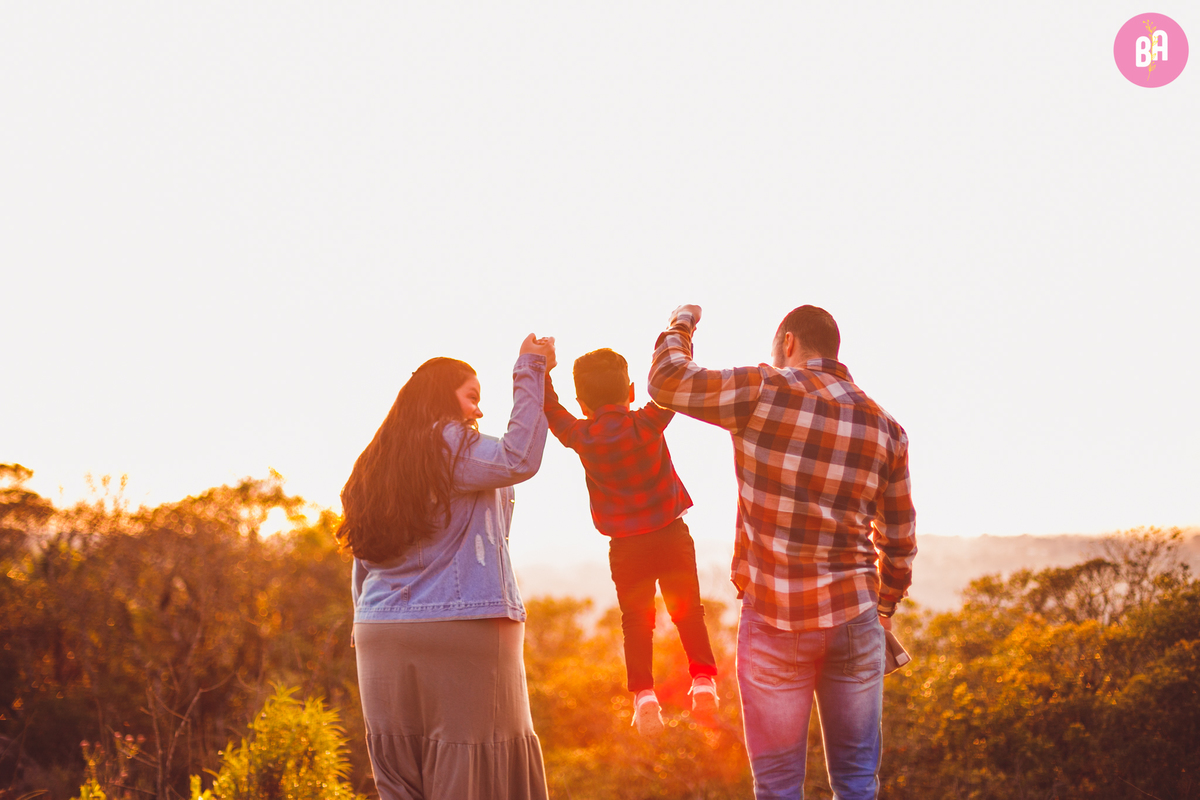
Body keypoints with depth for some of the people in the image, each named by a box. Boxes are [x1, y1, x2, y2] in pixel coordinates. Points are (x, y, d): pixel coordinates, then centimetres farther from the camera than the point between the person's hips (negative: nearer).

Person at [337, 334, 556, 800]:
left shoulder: (379, 463, 18)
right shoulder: (448, 444, -5)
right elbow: (518, 460, -21)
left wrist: (367, 630, 24)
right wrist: (528, 374, -13)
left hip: (381, 637, 8)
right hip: (458, 626, -7)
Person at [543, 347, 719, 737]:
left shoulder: (581, 437, -5)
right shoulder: (646, 424, -9)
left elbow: (550, 410, 10)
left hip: (626, 547, 0)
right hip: (672, 535, 0)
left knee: (636, 620, 8)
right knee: (688, 609, 12)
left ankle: (643, 693, -3)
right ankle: (703, 679, 3)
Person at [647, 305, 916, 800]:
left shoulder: (765, 393, -8)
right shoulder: (886, 428, 6)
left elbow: (667, 382, 0)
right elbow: (899, 540, 12)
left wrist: (679, 327, 19)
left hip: (774, 620, -3)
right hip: (853, 618, 3)